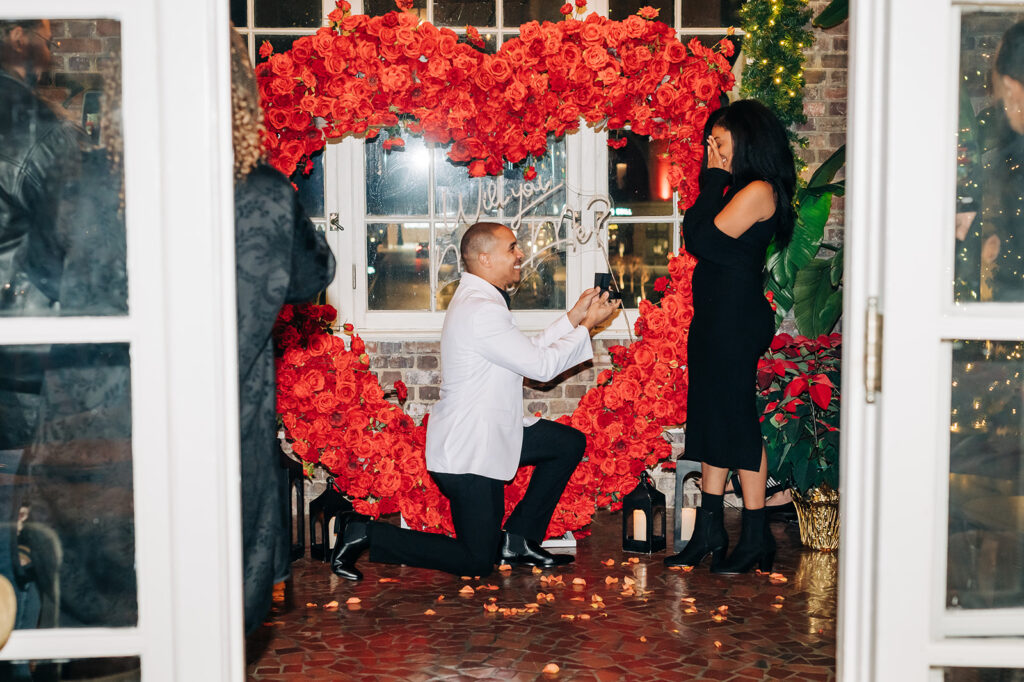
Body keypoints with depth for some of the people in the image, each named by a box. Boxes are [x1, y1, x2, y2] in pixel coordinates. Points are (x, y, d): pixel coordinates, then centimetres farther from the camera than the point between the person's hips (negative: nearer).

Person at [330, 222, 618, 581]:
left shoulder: (478, 298, 9)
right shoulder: (481, 311, -24)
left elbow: (528, 349, 15)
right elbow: (541, 365, -19)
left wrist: (573, 318, 9)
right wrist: (587, 327, -8)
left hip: (492, 433, 10)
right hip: (469, 453, -10)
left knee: (569, 443, 14)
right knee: (477, 562, -1)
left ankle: (518, 538, 17)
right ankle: (365, 533, 4)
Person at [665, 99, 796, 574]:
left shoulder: (758, 191, -14)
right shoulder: (739, 189, 16)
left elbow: (701, 241, -17)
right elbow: (693, 234, 12)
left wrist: (714, 179, -10)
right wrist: (713, 180, 12)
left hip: (737, 320, -10)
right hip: (716, 317, 10)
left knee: (737, 420, -4)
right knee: (711, 419, 12)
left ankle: (756, 538, 7)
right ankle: (709, 531, 21)